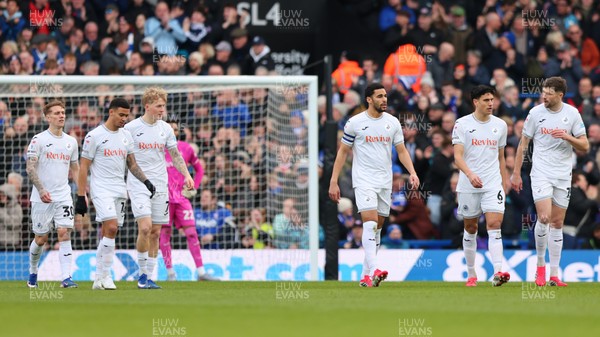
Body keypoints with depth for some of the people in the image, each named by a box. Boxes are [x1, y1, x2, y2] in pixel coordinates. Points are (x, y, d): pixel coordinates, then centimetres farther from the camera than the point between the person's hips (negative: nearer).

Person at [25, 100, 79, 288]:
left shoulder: (71, 142, 11)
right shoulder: (38, 140, -4)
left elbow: (75, 169, 20)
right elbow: (30, 168, -9)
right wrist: (41, 189, -20)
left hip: (63, 197, 3)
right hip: (42, 198, -3)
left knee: (65, 233, -12)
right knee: (41, 239, 5)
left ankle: (66, 277, -16)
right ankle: (33, 271, 29)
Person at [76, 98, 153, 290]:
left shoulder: (126, 136, 12)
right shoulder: (94, 136, -6)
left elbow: (132, 164, 20)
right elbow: (83, 167, -5)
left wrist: (145, 181, 4)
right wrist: (81, 197, -8)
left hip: (120, 191, 6)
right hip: (101, 189, -6)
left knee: (107, 234, 6)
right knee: (111, 227, -20)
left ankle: (99, 280, 10)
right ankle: (105, 276, -15)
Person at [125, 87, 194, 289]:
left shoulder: (165, 128, 8)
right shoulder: (131, 128, -4)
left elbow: (175, 154, 17)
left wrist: (186, 175, 5)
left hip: (160, 186, 4)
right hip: (138, 186, -4)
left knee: (155, 233, 4)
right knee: (145, 227, -18)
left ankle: (149, 277, 11)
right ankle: (142, 273, -5)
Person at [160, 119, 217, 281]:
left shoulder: (186, 148, 8)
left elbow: (199, 169, 21)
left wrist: (193, 188, 10)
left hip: (182, 197, 2)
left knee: (191, 233, -4)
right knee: (165, 233, -2)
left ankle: (201, 272, -5)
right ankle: (170, 271, 7)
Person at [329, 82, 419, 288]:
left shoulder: (392, 122, 7)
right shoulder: (355, 123, -3)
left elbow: (401, 151, 12)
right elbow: (343, 151, 2)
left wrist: (412, 172, -4)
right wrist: (334, 181, -1)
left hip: (385, 182, 5)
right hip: (363, 180, -5)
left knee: (377, 229, 7)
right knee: (370, 222, -20)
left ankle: (366, 275, 15)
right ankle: (373, 271, -29)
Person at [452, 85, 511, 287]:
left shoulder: (500, 125, 9)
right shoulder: (462, 124, -3)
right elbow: (458, 156, -12)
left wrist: (504, 184, 17)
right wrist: (470, 174, -29)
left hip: (493, 185, 1)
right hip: (468, 186, -1)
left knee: (494, 225, -15)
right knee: (470, 229, 8)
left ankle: (498, 272, -25)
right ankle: (471, 274, 21)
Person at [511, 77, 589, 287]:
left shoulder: (572, 114, 0)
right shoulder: (535, 113, -3)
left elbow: (585, 146, 2)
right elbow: (523, 144, 5)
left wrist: (567, 137, -16)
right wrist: (516, 173, 4)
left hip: (563, 175, 2)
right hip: (541, 173, -2)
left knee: (557, 224, 4)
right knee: (544, 217, -18)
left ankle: (554, 275, 8)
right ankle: (540, 264, 2)